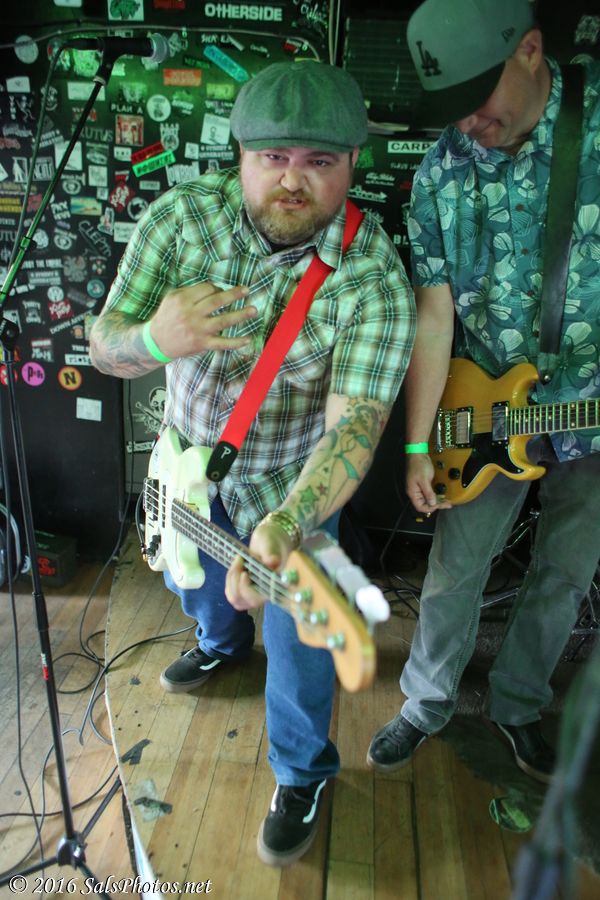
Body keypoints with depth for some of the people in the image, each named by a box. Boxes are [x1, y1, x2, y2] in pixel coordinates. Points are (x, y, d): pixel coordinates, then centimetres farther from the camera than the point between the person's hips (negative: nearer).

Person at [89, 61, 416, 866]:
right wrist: (153, 339, -41)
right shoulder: (182, 216, -19)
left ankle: (302, 775, 39)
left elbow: (356, 423, -35)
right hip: (190, 455, 4)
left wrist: (286, 526, -52)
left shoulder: (375, 277, -27)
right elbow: (104, 348, -17)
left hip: (293, 480, -3)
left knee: (295, 641, 6)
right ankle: (222, 641, 67)